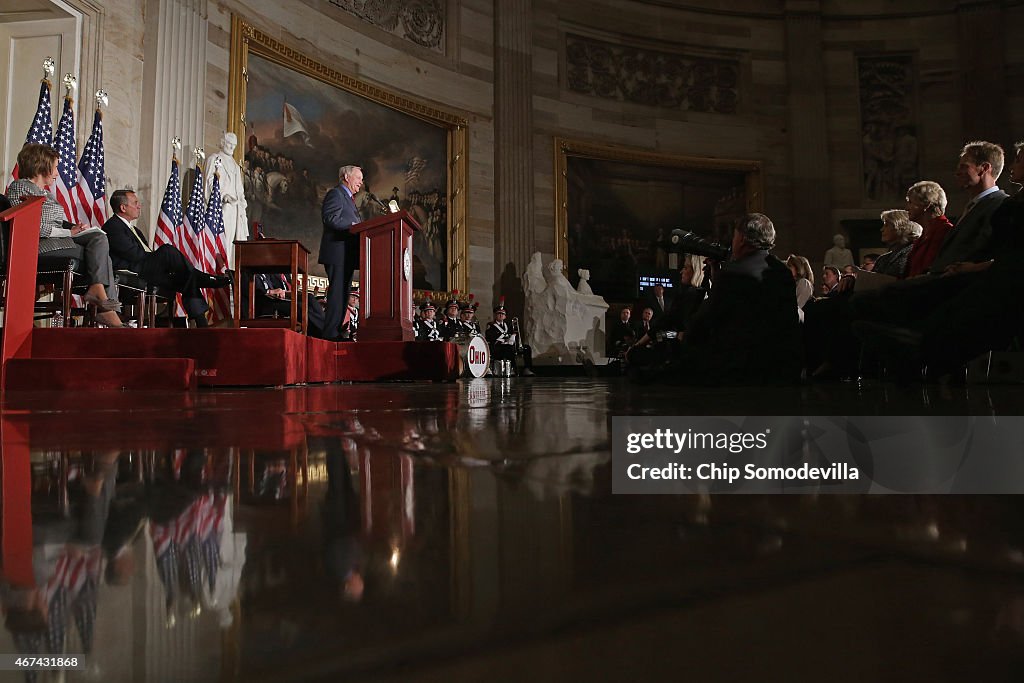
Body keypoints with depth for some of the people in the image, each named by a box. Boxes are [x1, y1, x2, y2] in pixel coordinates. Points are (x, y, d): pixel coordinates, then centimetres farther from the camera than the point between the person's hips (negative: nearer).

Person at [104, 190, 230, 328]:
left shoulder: (132, 229, 28)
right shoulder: (113, 226, -3)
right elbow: (133, 254, -15)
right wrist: (160, 256, -5)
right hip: (131, 273, -9)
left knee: (187, 280, -11)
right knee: (167, 250, -26)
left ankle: (201, 323, -17)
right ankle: (205, 279, -18)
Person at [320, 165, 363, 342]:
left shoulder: (347, 197, 28)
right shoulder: (335, 194, -4)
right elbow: (331, 219, -18)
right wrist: (353, 226, -19)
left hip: (347, 255, 10)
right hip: (337, 253, -10)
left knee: (343, 293, 9)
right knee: (337, 292, -12)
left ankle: (336, 331, 11)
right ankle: (331, 332, -11)